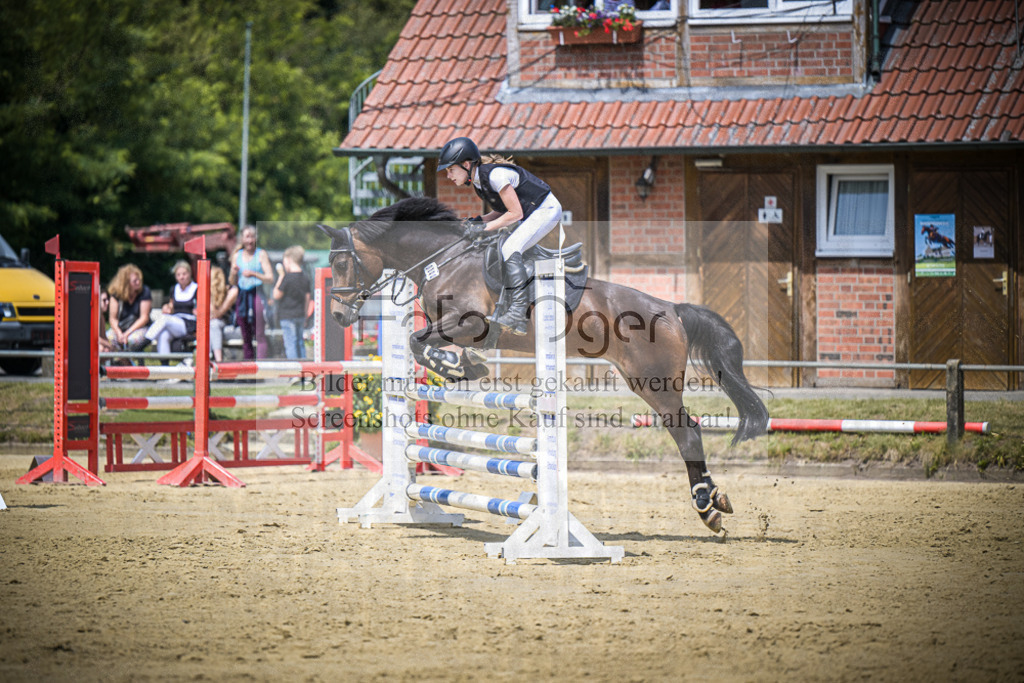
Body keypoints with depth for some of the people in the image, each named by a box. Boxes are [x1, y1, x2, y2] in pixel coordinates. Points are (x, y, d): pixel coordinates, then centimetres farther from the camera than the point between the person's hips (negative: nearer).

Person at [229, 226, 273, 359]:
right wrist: (233, 274, -6)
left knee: (260, 335, -12)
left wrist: (253, 274, -20)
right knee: (245, 337, 6)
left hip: (257, 295, -5)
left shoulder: (261, 254, 0)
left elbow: (270, 278, -7)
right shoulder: (237, 256, 13)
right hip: (242, 297, 5)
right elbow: (232, 282, 16)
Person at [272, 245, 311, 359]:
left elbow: (276, 295, -10)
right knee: (300, 342, 14)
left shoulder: (287, 278, -15)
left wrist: (280, 276, -7)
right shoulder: (305, 278, 7)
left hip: (287, 316, -7)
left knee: (290, 343, -6)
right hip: (300, 315, 7)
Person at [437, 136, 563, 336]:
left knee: (510, 250, -25)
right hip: (532, 213, 10)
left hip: (546, 210, -10)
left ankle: (517, 314, -31)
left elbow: (515, 213, -23)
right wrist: (478, 221, -5)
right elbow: (503, 211, 11)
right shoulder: (476, 180, 3)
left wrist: (485, 227, -22)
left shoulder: (495, 175, -26)